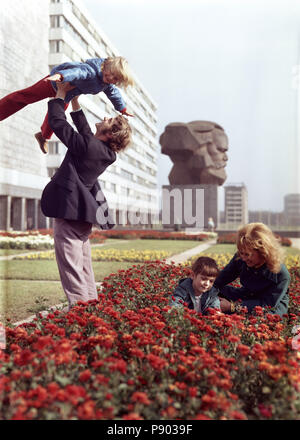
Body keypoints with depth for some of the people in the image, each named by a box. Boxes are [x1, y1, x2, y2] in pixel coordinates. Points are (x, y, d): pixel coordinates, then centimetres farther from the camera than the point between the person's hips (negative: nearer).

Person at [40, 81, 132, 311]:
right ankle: (91, 301, 22)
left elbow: (57, 122, -10)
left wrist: (60, 94, 4)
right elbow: (84, 130, 23)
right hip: (84, 211, 9)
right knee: (83, 260, 16)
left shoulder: (88, 146, -17)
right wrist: (74, 99, 26)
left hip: (69, 209, -9)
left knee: (70, 261, -7)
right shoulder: (106, 152, 7)